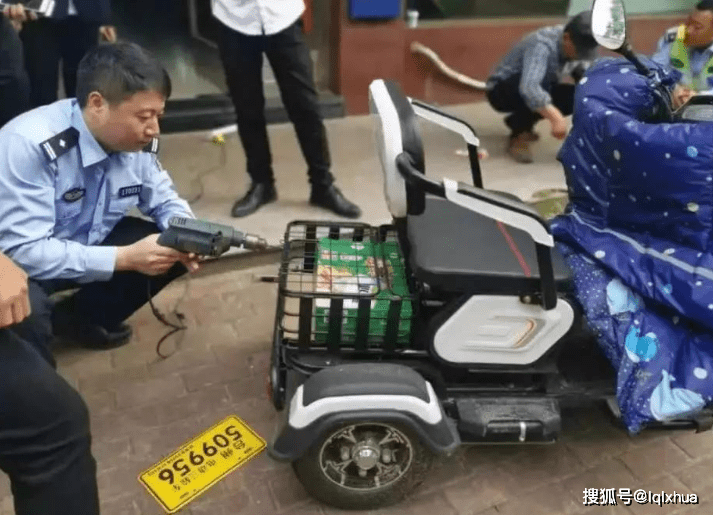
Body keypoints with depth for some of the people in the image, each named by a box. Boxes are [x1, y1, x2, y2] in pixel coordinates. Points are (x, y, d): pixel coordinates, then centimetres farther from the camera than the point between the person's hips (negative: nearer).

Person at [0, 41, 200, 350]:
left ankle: (78, 318, 8)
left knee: (173, 252, -8)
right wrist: (125, 258, -39)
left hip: (87, 243, 6)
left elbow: (164, 199, 1)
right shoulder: (29, 146, -31)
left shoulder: (137, 140, -14)